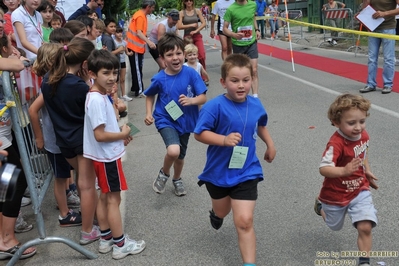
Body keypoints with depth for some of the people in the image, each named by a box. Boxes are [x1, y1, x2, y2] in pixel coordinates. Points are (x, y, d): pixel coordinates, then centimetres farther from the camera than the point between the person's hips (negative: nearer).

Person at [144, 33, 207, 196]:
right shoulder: (159, 79, -14)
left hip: (185, 121, 3)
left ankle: (177, 180, 52)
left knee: (180, 155, 20)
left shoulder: (191, 73, -15)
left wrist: (191, 100, -31)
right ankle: (164, 173, 6)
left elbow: (203, 97, -11)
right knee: (173, 150, -28)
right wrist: (148, 114, -5)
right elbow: (149, 96, 7)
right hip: (166, 121, -2)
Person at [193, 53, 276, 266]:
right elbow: (199, 134, -20)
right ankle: (217, 213, 64)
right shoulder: (215, 106, -21)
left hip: (246, 172, 1)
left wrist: (270, 144, 14)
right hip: (218, 171, -1)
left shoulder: (255, 105, -5)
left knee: (244, 221, -8)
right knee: (222, 211, 26)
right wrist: (225, 140, -32)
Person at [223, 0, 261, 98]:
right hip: (238, 44, -2)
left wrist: (256, 30, 7)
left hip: (252, 43, 2)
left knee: (254, 70, -7)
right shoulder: (231, 9, -14)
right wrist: (234, 35, -30)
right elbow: (225, 29, -11)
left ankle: (255, 96, -6)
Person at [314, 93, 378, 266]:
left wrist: (367, 171, 15)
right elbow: (323, 169, -42)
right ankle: (321, 205, 54)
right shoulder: (336, 143, -33)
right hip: (336, 194, -4)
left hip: (360, 191, 4)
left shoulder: (363, 135, -9)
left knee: (365, 227, -12)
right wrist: (344, 170, -57)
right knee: (335, 226, 23)